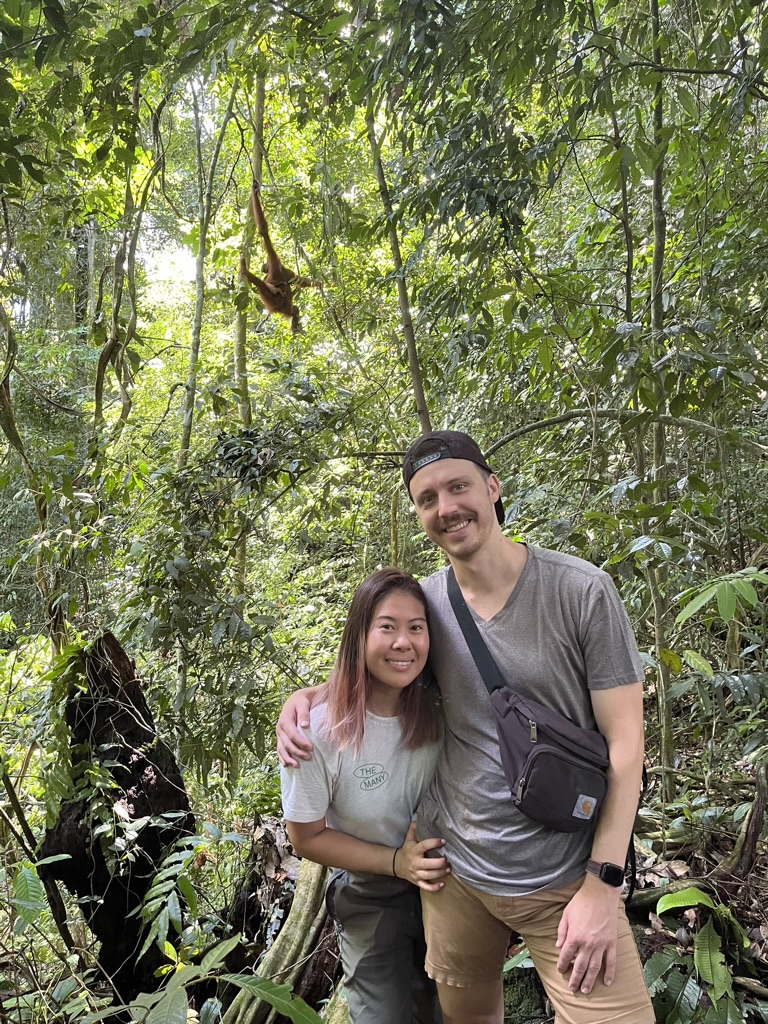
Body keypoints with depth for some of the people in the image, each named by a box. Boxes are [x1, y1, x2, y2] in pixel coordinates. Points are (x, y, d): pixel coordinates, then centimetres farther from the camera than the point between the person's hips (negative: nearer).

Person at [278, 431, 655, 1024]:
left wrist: (603, 885, -14)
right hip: (451, 865, 3)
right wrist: (302, 698, -7)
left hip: (565, 879, -3)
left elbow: (624, 741, -11)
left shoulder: (582, 591, -14)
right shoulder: (422, 603, -4)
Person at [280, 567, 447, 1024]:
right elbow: (307, 836, -16)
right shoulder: (319, 731, -30)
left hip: (440, 884, 4)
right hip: (370, 900, -3)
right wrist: (396, 862, -23)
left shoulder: (436, 709, -20)